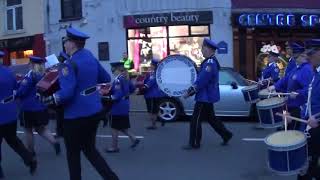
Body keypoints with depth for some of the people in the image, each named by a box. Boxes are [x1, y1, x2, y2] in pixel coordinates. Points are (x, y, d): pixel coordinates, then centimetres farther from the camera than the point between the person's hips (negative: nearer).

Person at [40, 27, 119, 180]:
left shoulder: (70, 64, -19)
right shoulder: (90, 57, 5)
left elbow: (66, 93, -26)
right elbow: (106, 79, 15)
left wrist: (49, 100, -10)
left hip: (76, 115, -8)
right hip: (94, 111, 8)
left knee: (73, 153, 11)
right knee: (89, 149, 20)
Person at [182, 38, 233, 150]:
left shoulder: (210, 63, -21)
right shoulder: (211, 62, 11)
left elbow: (201, 81, -24)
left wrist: (189, 92, -16)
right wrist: (191, 90, 10)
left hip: (205, 97, -10)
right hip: (207, 97, 10)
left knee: (195, 121, -1)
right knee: (211, 118, 19)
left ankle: (194, 144, 8)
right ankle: (226, 135, 25)